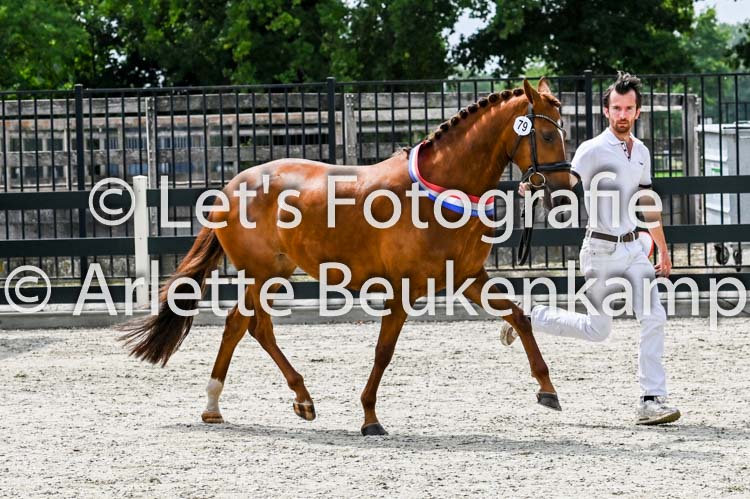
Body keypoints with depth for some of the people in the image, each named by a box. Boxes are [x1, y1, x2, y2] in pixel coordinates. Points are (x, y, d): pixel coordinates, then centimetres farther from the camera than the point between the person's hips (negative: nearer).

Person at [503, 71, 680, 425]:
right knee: (597, 329, -3)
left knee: (653, 319, -5)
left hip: (633, 248, 6)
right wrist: (534, 191, -42)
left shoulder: (641, 153, 11)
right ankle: (529, 318, 19)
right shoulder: (593, 150, -10)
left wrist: (663, 250, 25)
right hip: (601, 250, -6)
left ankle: (652, 400, -3)